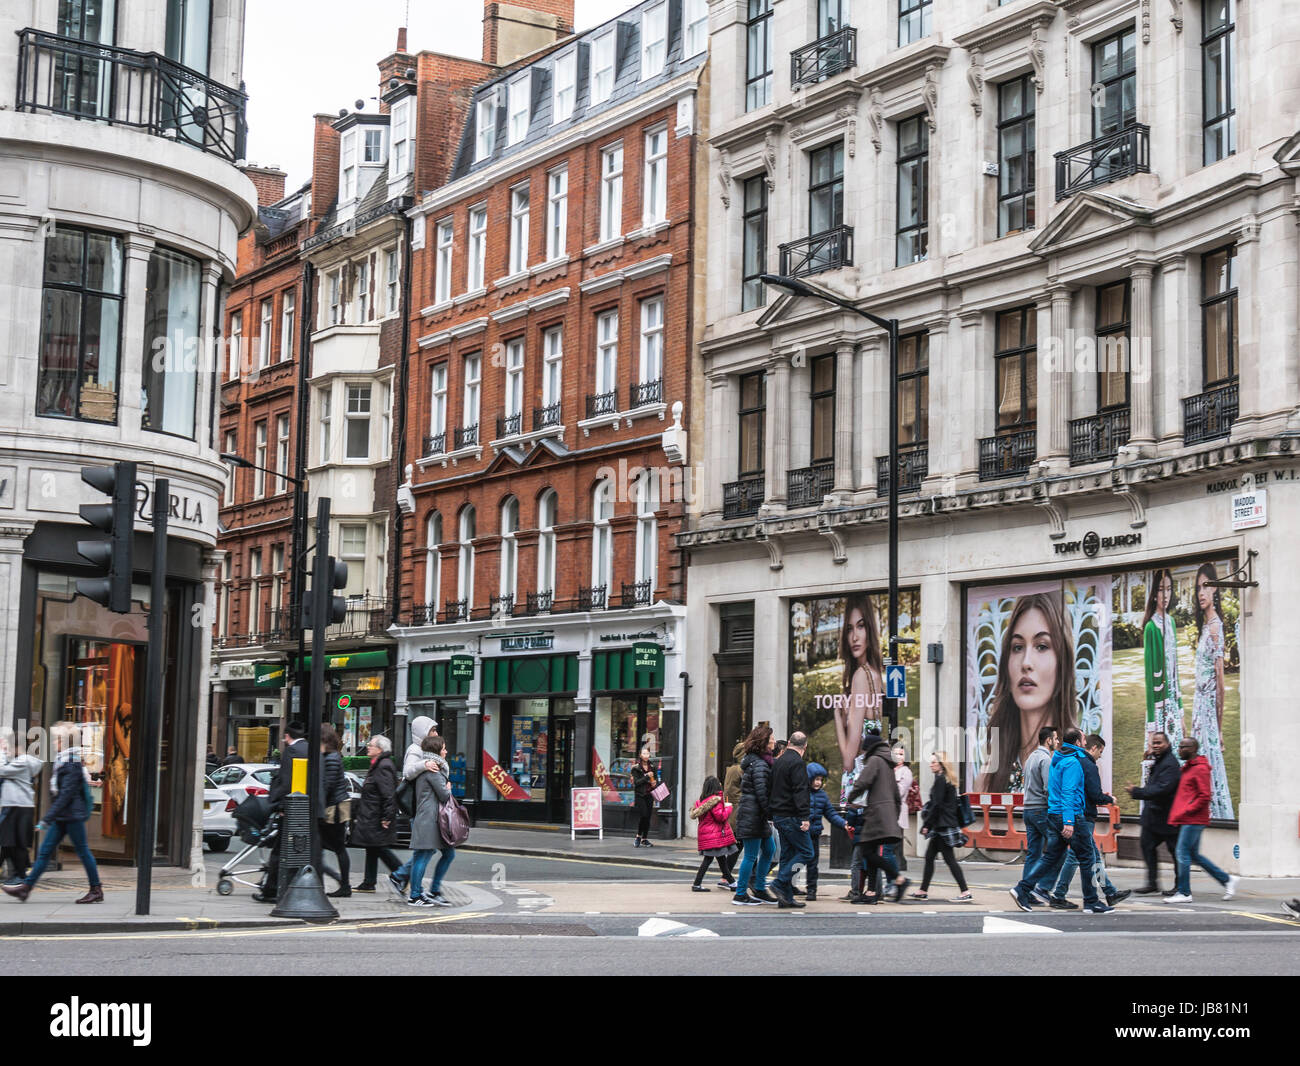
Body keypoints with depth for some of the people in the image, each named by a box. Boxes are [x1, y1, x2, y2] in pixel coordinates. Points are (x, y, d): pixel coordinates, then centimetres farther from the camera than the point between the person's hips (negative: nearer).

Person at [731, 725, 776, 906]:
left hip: (759, 817, 10)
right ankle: (740, 894, 4)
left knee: (768, 851, 17)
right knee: (751, 855, -3)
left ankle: (759, 890, 24)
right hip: (753, 815, -10)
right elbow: (761, 793, -21)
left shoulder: (753, 761, 15)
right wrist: (771, 814, -15)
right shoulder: (759, 764, -17)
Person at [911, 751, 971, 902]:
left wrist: (926, 825, -14)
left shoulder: (940, 780, -13)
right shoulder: (948, 780, 15)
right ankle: (923, 891, 19)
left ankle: (966, 893, -8)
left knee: (949, 859, -8)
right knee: (929, 856, 14)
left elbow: (937, 805, -18)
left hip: (942, 826, -10)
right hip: (949, 824, 10)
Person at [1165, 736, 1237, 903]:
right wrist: (1178, 812, 14)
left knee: (1183, 853, -8)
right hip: (1187, 819, 10)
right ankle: (1227, 879, 20)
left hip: (1193, 820, -10)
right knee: (1193, 854, 12)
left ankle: (1184, 893, -2)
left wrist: (1185, 811, -18)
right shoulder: (1188, 767, 17)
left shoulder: (1200, 769, -13)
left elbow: (1205, 796, -19)